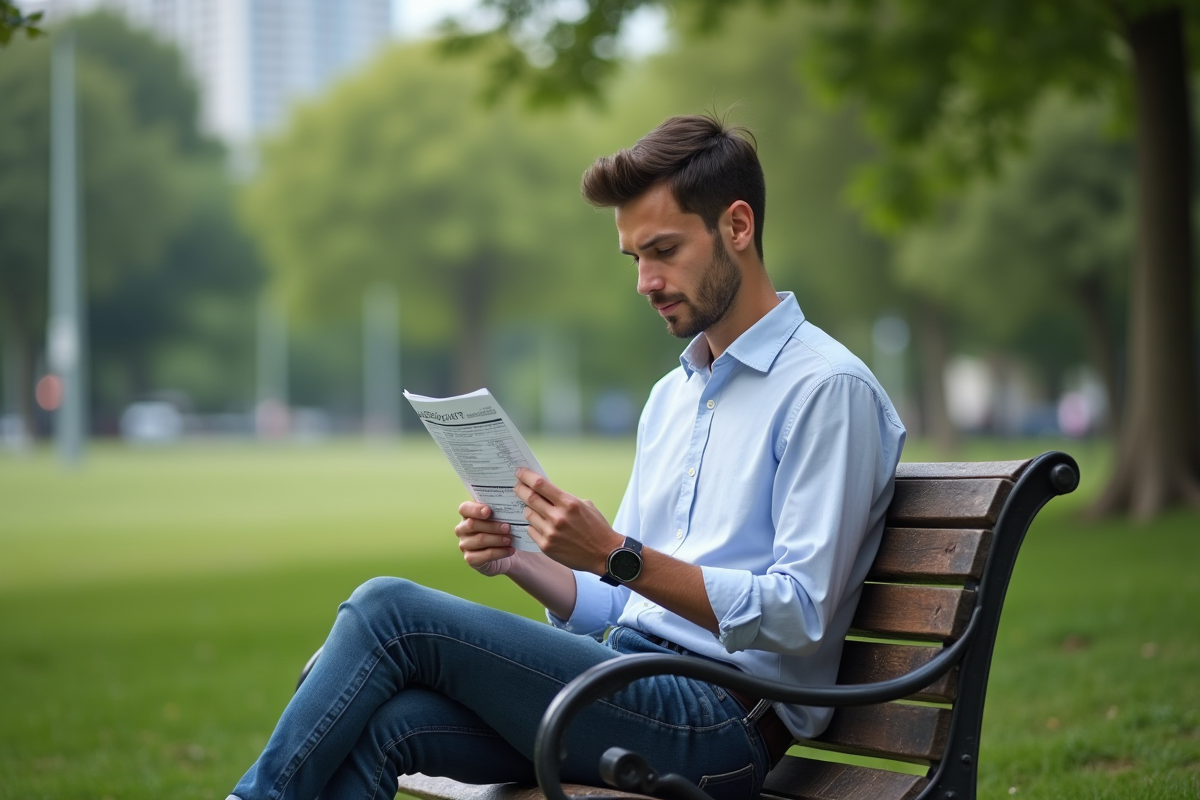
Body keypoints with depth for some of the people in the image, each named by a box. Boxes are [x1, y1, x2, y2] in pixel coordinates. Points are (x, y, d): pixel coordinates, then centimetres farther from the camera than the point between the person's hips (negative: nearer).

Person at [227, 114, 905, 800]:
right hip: (630, 683, 8)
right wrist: (516, 558, 2)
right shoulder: (672, 395, 23)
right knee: (377, 723, -19)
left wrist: (615, 555, -21)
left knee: (390, 610, -16)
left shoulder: (828, 388, -5)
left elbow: (797, 614, -14)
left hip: (722, 723, -7)